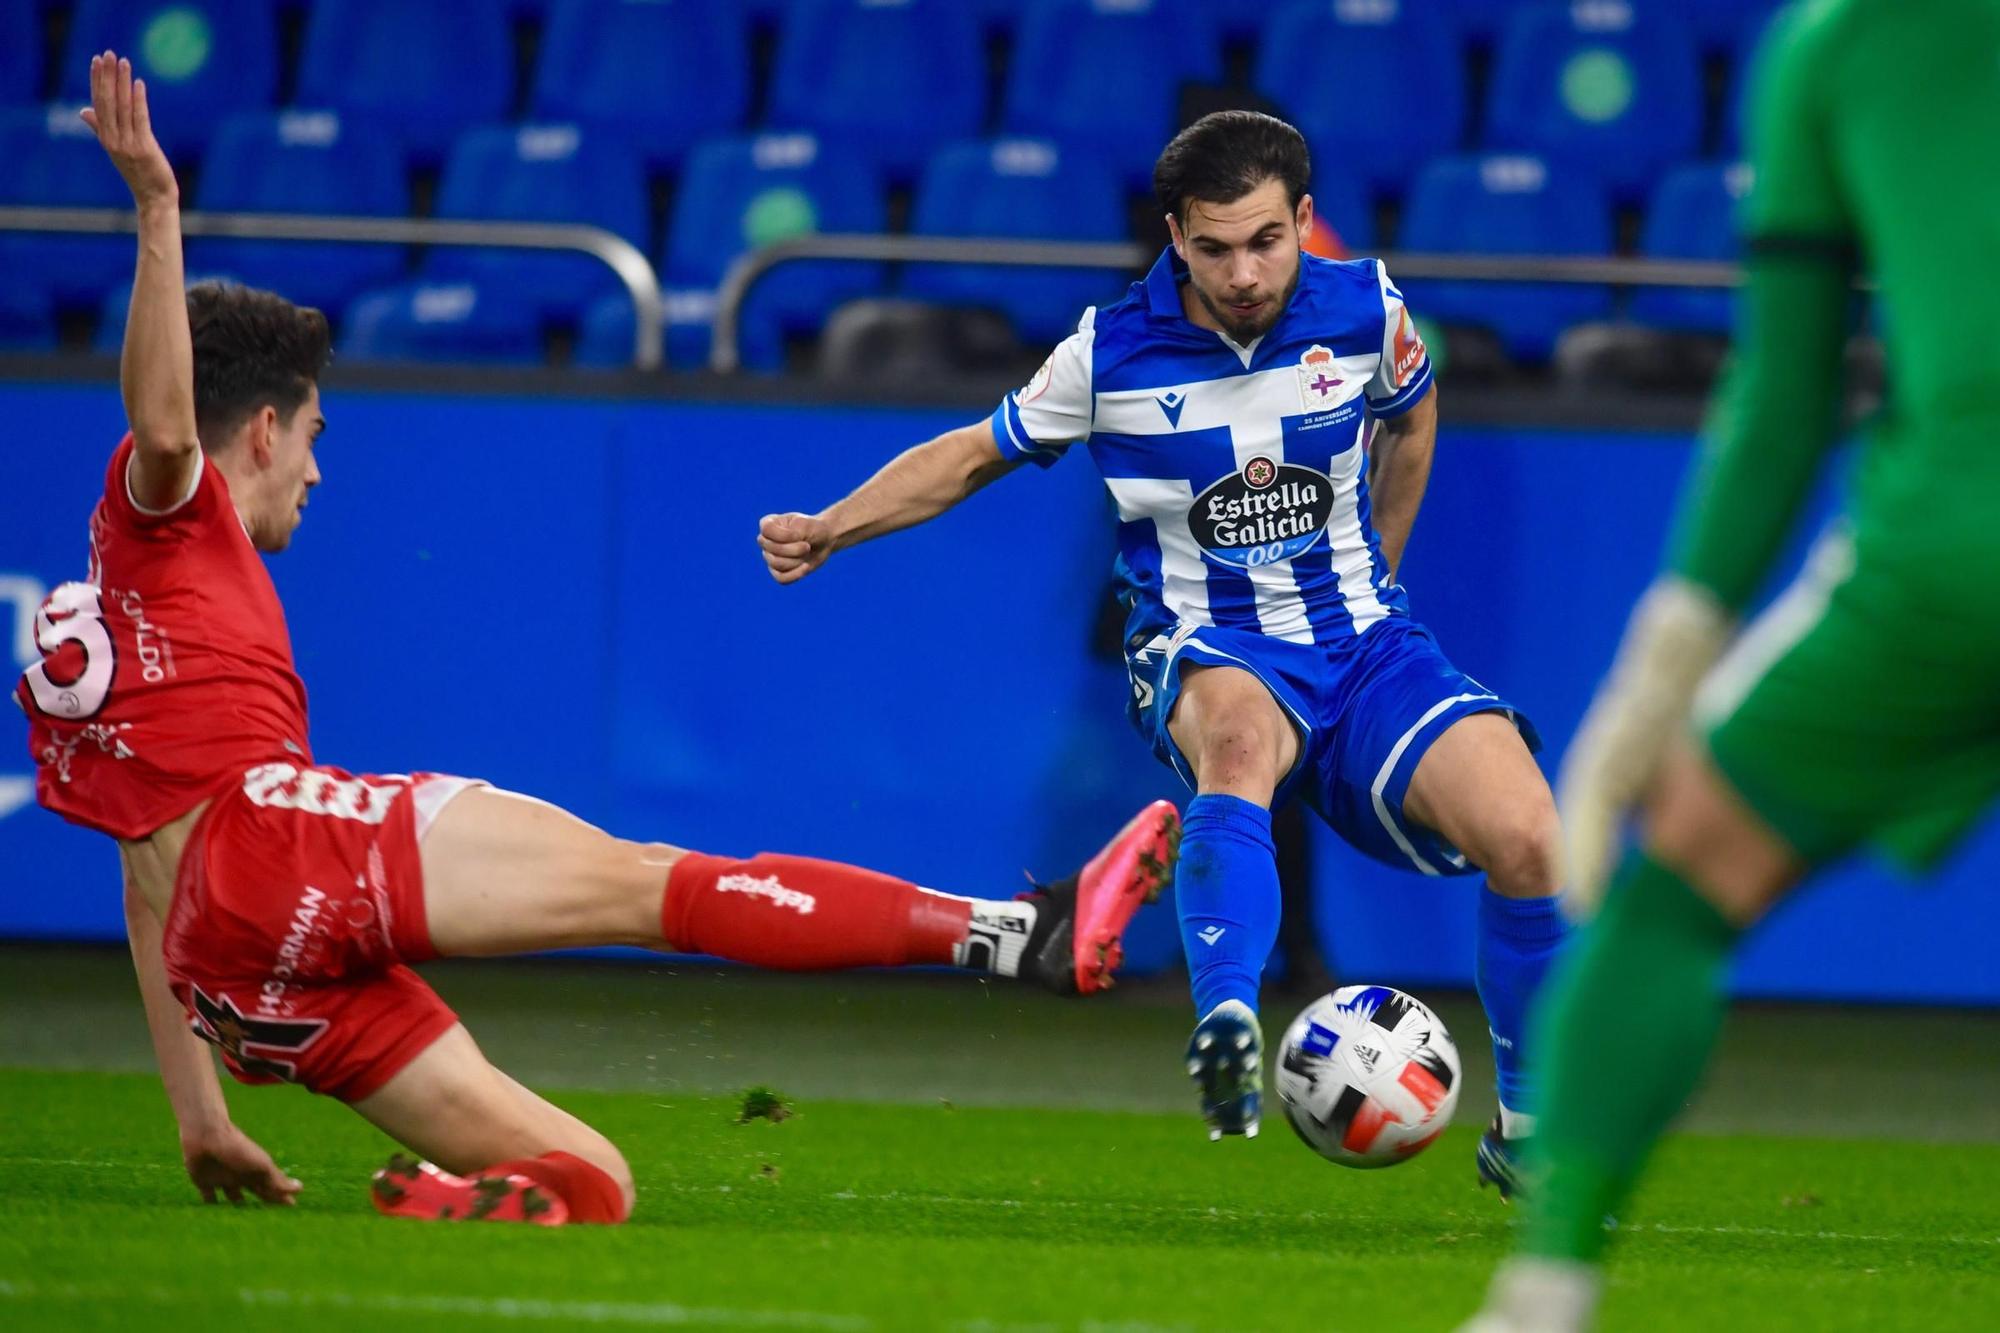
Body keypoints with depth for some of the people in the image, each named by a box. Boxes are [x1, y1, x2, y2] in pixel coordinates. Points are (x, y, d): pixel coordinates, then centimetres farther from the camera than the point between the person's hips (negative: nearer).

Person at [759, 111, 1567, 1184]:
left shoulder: (1364, 309, -4)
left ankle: (1524, 1132, 1)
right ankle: (1227, 1034, -54)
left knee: (1526, 838, -20)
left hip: (1361, 642, 3)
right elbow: (977, 452, 7)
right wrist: (828, 529, -3)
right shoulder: (1111, 352, -8)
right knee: (1241, 730, -42)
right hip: (1207, 655, -2)